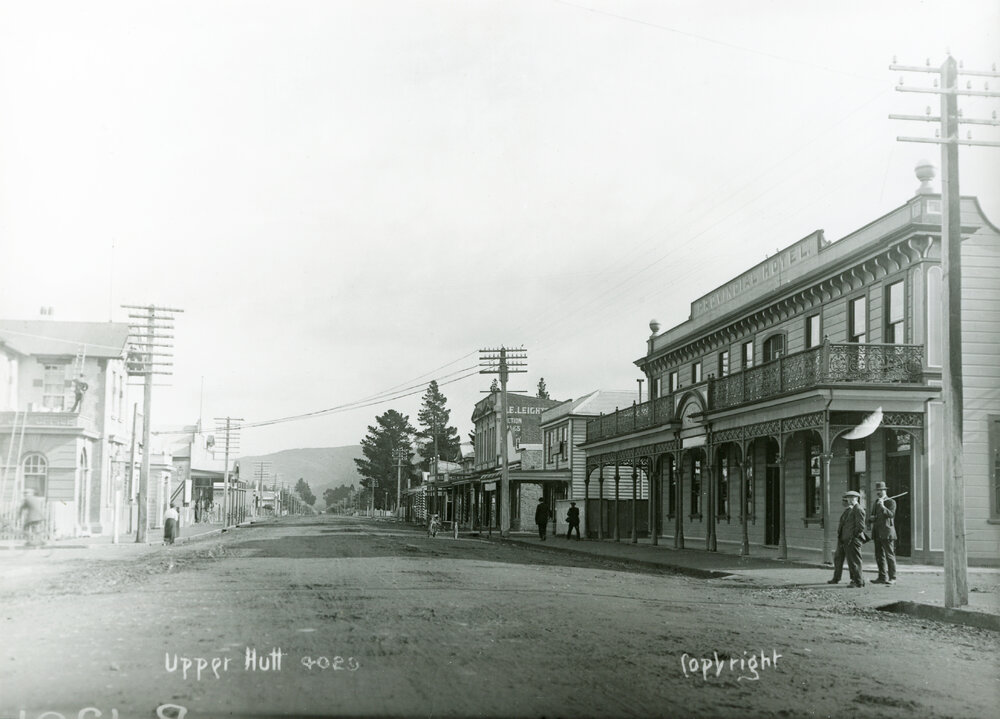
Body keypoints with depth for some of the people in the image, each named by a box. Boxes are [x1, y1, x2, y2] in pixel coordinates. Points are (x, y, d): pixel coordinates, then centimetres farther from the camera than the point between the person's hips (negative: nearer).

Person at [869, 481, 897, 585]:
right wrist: (871, 519, 3)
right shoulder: (875, 504, 20)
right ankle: (882, 577, 12)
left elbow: (891, 514, -16)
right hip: (877, 534, 7)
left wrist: (883, 507, -26)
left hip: (887, 533, -7)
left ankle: (892, 578, -3)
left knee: (890, 556, -5)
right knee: (879, 556, 7)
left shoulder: (891, 502, -1)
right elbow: (872, 517, 26)